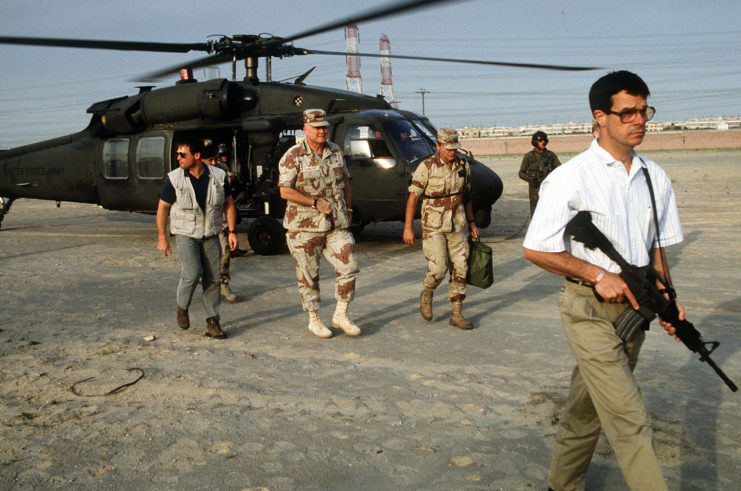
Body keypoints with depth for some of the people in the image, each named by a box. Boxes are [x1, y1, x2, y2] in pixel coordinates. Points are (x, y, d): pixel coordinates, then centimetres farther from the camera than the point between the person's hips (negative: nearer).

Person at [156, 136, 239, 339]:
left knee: (212, 279, 0)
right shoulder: (174, 179, -7)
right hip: (185, 234, -2)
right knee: (192, 273, -18)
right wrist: (162, 237, -1)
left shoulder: (218, 176, -2)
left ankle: (212, 323, 9)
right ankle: (182, 308, 10)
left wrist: (232, 231, 1)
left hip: (211, 235, 2)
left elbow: (229, 205, 7)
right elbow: (163, 208, 0)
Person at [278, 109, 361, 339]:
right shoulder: (293, 156, -9)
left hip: (335, 224, 5)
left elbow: (345, 181, 20)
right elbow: (285, 191, -15)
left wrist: (347, 209, 14)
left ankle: (341, 315, 14)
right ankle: (314, 320, 19)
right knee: (308, 275, 5)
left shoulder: (336, 151, 8)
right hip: (304, 226, -4)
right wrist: (316, 202, -16)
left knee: (348, 267, -1)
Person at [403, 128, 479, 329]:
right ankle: (426, 295, 21)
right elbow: (413, 197, -9)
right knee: (438, 269, -12)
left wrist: (471, 222, 16)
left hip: (456, 226, 5)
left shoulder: (463, 166, 5)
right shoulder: (426, 167, -10)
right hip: (433, 226, -5)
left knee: (460, 269, 3)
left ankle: (457, 314, 13)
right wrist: (408, 227, -13)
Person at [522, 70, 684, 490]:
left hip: (633, 308, 6)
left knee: (589, 406, 18)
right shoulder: (571, 178, -11)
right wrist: (598, 275, -15)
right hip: (590, 310, -6)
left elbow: (655, 247, 16)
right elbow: (536, 250, -10)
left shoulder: (656, 178, 7)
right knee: (630, 419, -8)